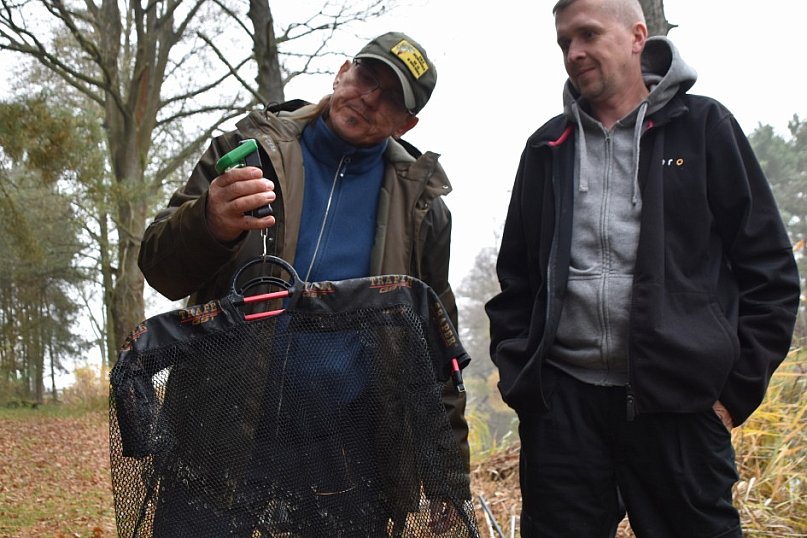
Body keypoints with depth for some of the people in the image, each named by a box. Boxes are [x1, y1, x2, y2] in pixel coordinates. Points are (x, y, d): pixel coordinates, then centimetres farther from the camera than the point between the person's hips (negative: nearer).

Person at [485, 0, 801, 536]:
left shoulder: (704, 127, 5)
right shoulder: (548, 147, 14)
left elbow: (770, 267, 2)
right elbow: (515, 277, 18)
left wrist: (736, 390, -4)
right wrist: (517, 376, 7)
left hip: (678, 404, -2)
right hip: (561, 401, 3)